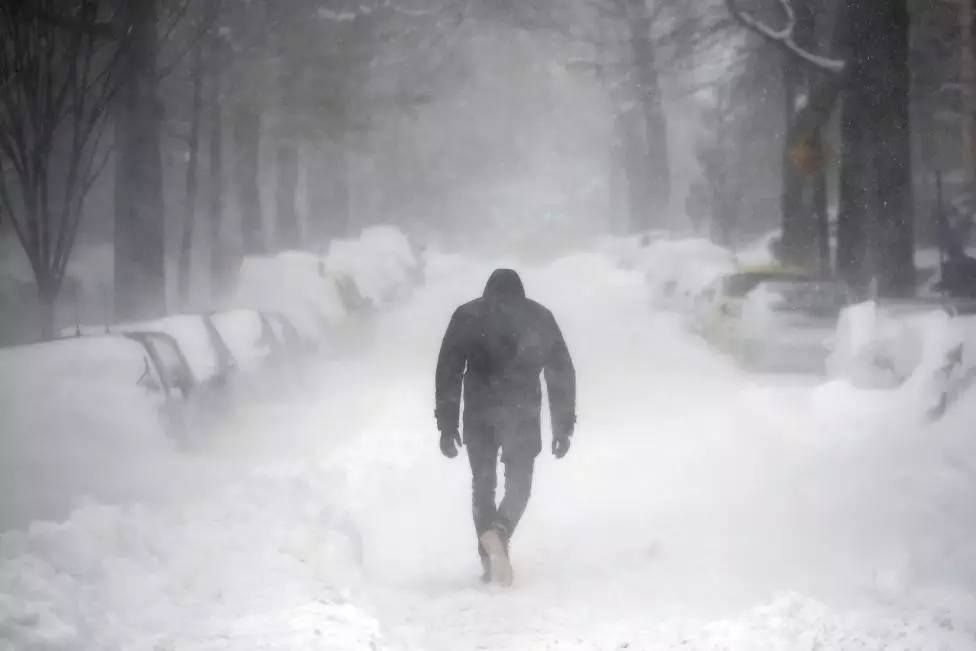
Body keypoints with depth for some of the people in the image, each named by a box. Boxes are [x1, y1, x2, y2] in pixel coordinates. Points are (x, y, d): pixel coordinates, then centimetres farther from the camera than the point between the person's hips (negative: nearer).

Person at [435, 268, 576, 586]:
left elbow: (448, 372, 2)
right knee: (518, 484, 5)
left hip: (479, 414, 0)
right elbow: (562, 372, 8)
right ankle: (500, 532, -23)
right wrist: (563, 426, 11)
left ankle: (489, 537, -4)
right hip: (524, 414, 0)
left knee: (483, 483, 14)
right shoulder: (540, 317, 12)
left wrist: (447, 425, 3)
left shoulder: (466, 316, 9)